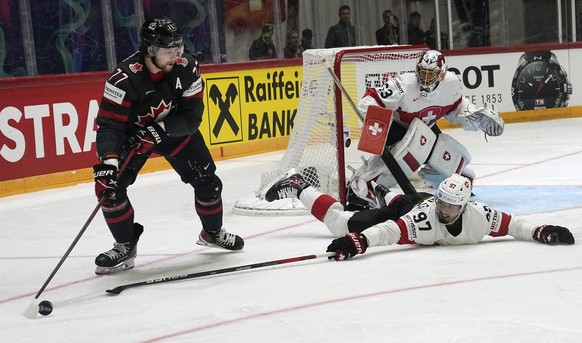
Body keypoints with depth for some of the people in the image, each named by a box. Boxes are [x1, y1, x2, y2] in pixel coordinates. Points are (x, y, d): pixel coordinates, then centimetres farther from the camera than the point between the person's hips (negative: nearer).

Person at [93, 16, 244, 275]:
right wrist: (108, 161, -49)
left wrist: (160, 129, -36)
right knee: (108, 186, -18)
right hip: (131, 132, -3)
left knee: (206, 180, 2)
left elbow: (192, 115, -20)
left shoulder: (186, 68, -23)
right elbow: (109, 124, -34)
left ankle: (212, 232, 31)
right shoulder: (125, 77, -33)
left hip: (174, 129, 3)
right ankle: (126, 246, 1)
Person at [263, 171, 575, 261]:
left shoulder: (479, 216, -34)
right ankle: (298, 188, 13)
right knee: (341, 223, -5)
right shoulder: (425, 219, -46)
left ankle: (386, 194, 73)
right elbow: (386, 232, -52)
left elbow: (511, 225, -24)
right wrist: (355, 244, -66)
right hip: (405, 210, -5)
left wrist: (540, 233, -37)